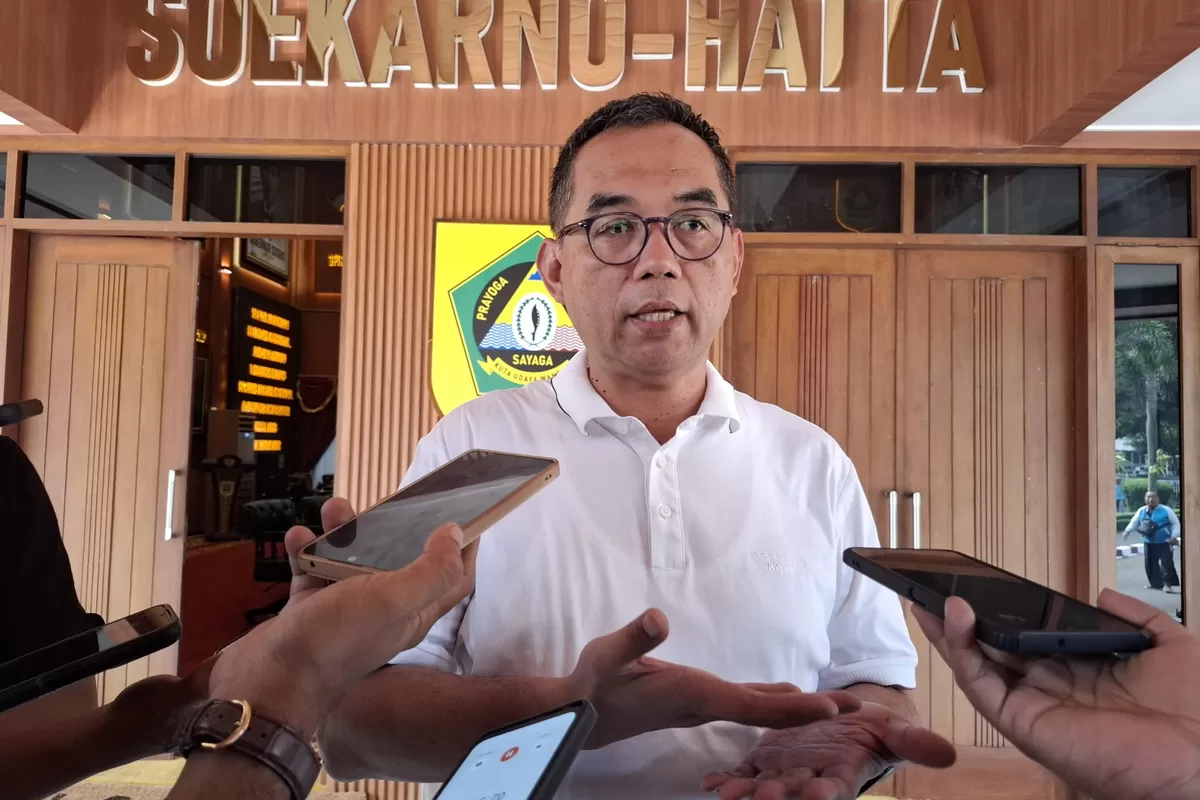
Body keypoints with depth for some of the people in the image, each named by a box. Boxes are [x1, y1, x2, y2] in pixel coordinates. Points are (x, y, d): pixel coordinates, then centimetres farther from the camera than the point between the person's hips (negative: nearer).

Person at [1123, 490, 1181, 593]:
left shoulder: (1166, 510, -8)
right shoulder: (1141, 511, 2)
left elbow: (1175, 523, -3)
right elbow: (1134, 522, 8)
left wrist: (1174, 536, -13)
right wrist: (1127, 531, -5)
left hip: (1164, 543, -4)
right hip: (1149, 543, 4)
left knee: (1166, 563, -13)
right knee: (1150, 564, 10)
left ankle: (1167, 584, -6)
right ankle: (1155, 583, 25)